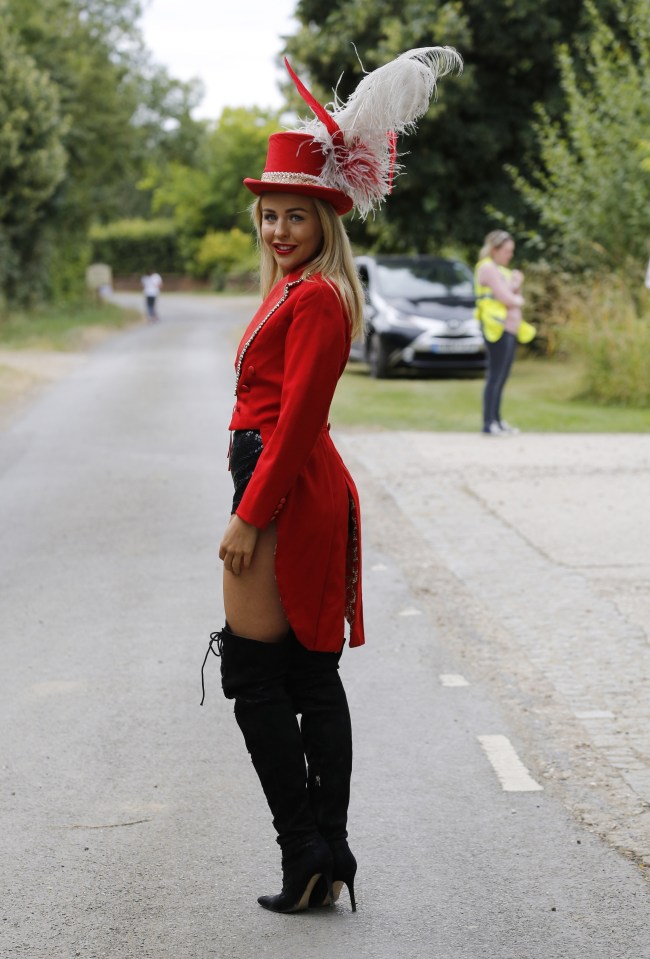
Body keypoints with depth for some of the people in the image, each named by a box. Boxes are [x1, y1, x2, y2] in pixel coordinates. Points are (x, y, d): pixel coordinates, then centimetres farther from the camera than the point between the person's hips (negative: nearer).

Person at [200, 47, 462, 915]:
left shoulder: (316, 298, -14)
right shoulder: (296, 289, 16)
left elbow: (295, 418, -19)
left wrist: (248, 517, -19)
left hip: (286, 492, -10)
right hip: (310, 490, 10)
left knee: (254, 673, -3)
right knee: (314, 675, 10)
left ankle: (307, 855, 1)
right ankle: (329, 860, 15)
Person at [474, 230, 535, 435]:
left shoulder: (499, 270, 22)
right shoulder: (488, 268, -9)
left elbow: (516, 300, 19)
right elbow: (506, 299, -17)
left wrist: (517, 285, 1)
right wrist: (518, 299, 3)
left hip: (510, 330, 10)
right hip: (498, 331, -10)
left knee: (501, 378, 10)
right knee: (495, 377, -10)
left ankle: (496, 420, 15)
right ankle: (488, 423, -10)